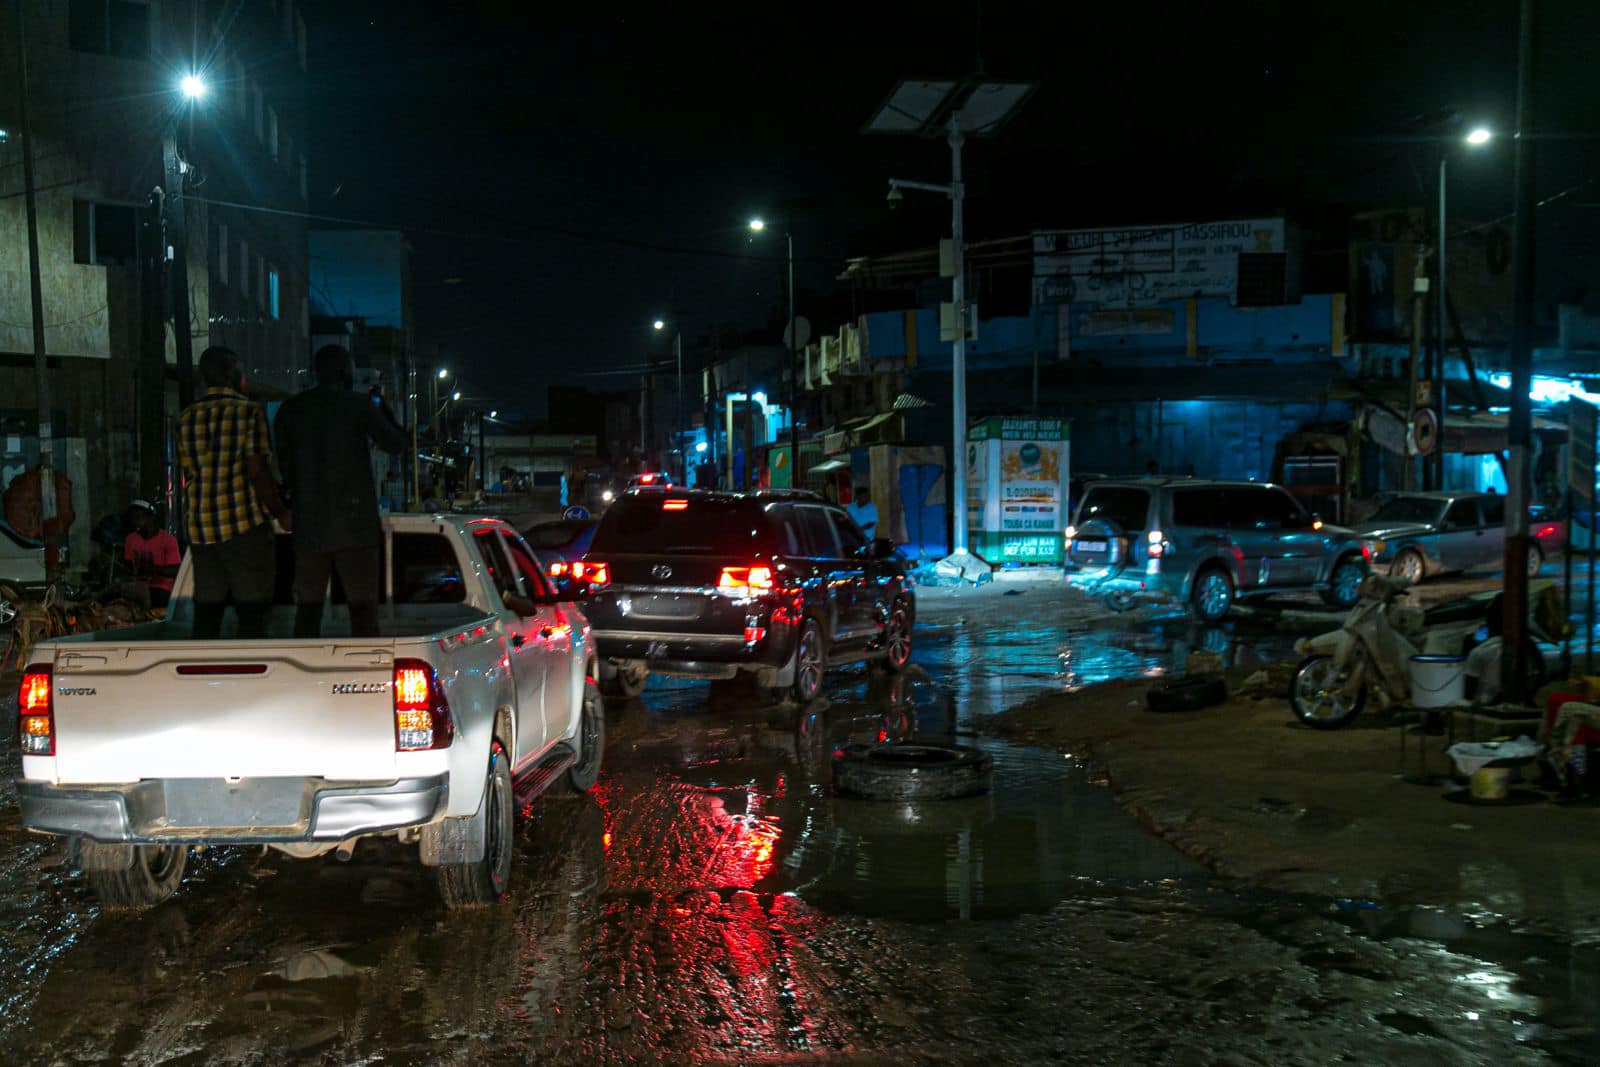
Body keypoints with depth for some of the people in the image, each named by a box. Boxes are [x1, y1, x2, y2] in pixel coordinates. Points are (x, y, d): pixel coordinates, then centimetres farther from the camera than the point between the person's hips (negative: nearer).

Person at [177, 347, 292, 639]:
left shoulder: (187, 418, 12)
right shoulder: (249, 412, -5)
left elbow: (188, 475, 14)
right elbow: (258, 472, -12)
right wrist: (281, 513, -2)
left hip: (199, 526, 5)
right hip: (244, 521, -5)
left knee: (206, 613, 9)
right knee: (251, 612, -1)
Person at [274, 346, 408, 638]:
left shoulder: (289, 410, 7)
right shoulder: (360, 405, -4)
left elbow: (285, 467, 10)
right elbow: (395, 443, 7)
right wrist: (384, 410, 22)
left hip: (308, 524, 4)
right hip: (355, 523, -4)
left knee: (308, 606, 9)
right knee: (362, 606, -1)